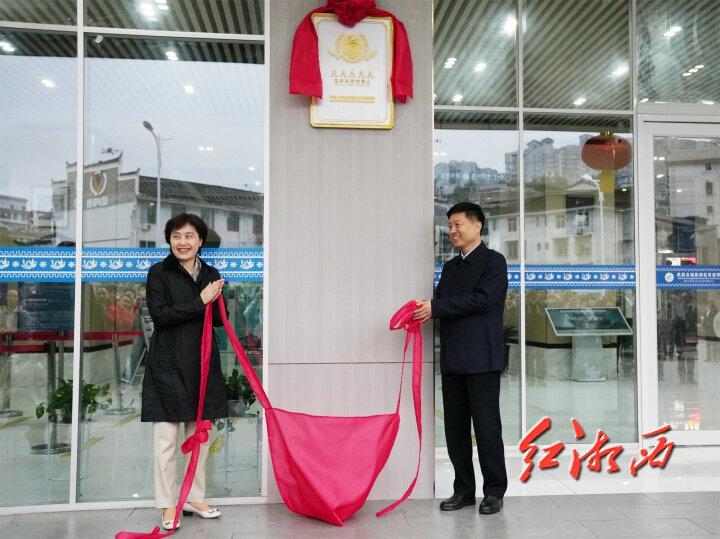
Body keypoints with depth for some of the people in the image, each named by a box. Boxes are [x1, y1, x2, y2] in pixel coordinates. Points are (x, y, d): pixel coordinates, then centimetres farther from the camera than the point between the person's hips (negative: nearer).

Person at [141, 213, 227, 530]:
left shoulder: (211, 275, 11)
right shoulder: (159, 272, -2)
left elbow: (219, 320, 12)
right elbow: (159, 314, -14)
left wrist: (215, 302, -9)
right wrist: (199, 303, -16)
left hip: (202, 363, 5)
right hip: (168, 364, -5)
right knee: (166, 438, 0)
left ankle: (195, 498, 25)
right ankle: (168, 505, 13)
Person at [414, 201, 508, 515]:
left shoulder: (494, 261, -2)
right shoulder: (450, 267, 20)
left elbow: (483, 298, -16)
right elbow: (441, 303, 17)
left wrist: (435, 307, -17)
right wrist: (422, 311, -6)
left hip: (482, 359, -7)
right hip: (452, 359, 7)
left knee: (486, 426, 0)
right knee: (455, 427, 10)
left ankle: (494, 491, 14)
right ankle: (464, 490, 22)